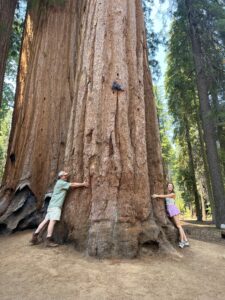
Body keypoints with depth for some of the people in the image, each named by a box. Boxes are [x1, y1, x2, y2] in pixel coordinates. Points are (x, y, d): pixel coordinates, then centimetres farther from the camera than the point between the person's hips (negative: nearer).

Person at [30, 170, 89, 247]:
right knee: (52, 221, -14)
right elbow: (73, 184, -6)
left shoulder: (61, 183, 24)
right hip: (55, 205, -10)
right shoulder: (61, 182, -5)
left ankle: (34, 237, 6)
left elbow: (71, 184, 25)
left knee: (46, 220, 6)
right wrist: (83, 184, 1)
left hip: (52, 205, 10)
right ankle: (48, 241, -17)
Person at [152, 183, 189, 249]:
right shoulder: (167, 194, 17)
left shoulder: (173, 194, -5)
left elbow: (165, 196, -15)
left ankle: (182, 241, 3)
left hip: (173, 209, -7)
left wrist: (157, 195, -16)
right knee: (178, 226, 8)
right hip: (170, 211, 7)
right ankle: (186, 241, 12)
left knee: (178, 226, -3)